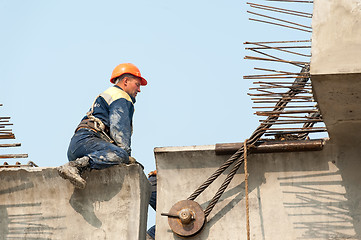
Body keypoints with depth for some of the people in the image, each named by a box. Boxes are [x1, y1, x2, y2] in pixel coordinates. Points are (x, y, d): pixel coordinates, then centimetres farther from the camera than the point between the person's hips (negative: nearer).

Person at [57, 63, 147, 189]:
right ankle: (75, 166, -44)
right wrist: (126, 153, -14)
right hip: (86, 141, -10)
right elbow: (119, 128, -10)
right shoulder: (120, 97, 5)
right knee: (119, 155, -34)